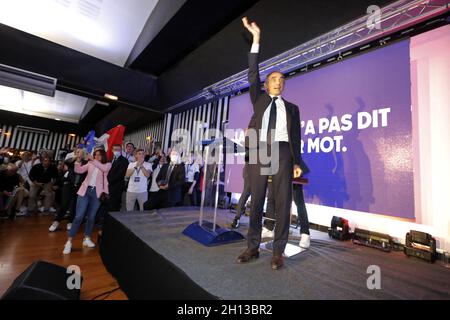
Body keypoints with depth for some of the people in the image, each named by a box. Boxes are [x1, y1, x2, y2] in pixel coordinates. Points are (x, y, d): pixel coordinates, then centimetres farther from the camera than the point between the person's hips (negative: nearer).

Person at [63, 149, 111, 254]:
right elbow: (79, 170, 3)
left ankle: (87, 239, 22)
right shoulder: (90, 164, 12)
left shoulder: (107, 165, 3)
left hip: (97, 192, -1)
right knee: (79, 216, -3)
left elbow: (104, 168, -19)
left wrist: (93, 160, -23)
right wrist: (78, 161, -11)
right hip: (85, 190, 1)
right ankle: (69, 241, 4)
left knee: (91, 217, 7)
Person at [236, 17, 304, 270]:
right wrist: (256, 39, 7)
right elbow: (253, 74, 10)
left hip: (282, 153, 0)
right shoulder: (259, 100, 19)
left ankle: (278, 251, 10)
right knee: (256, 202, 2)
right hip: (259, 152, 0)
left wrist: (296, 163, 0)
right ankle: (253, 248, 13)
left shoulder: (292, 108, 18)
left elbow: (295, 136, 10)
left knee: (283, 203, -2)